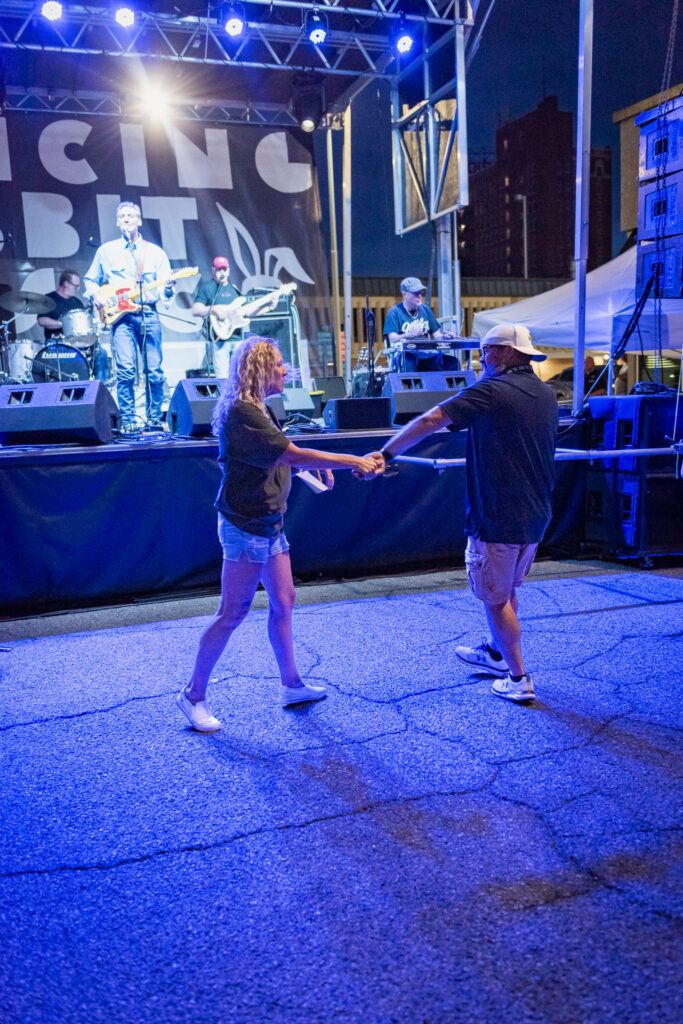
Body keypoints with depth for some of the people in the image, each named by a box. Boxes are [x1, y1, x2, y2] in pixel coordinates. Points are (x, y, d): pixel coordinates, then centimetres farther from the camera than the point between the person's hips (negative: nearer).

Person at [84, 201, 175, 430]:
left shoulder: (156, 252, 12)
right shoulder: (106, 251, 12)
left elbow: (164, 293, 6)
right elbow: (90, 279, 20)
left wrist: (168, 288, -17)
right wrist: (95, 294, -1)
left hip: (149, 314, 1)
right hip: (120, 314, -1)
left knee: (154, 370, 0)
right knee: (126, 369, -11)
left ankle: (154, 418, 12)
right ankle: (128, 420, -3)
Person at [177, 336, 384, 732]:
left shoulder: (257, 410, 13)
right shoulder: (241, 413, -19)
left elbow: (280, 457, 16)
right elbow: (292, 454, -23)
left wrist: (318, 466, -2)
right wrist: (352, 461, -20)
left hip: (268, 524, 10)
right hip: (246, 527, -10)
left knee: (283, 602, 15)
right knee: (233, 614, -2)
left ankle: (291, 684, 28)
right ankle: (193, 694, 12)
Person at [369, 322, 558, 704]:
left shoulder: (491, 391, -16)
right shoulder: (546, 394, 8)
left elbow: (429, 421, -21)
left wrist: (386, 454, -16)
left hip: (498, 518, -8)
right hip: (536, 516, 8)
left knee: (495, 597, 6)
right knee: (508, 589, 24)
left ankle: (519, 679, 14)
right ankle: (495, 652, 42)